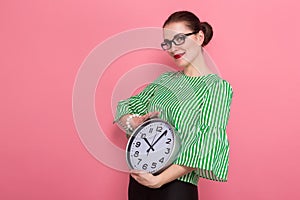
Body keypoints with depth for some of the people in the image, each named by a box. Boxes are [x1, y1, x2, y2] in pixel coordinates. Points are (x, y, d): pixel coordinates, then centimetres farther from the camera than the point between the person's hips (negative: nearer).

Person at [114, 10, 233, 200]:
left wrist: (159, 180, -21)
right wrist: (134, 122, -10)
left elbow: (206, 148, -16)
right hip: (139, 178, 5)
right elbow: (125, 107, 13)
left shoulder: (217, 87, -9)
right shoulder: (166, 80, 7)